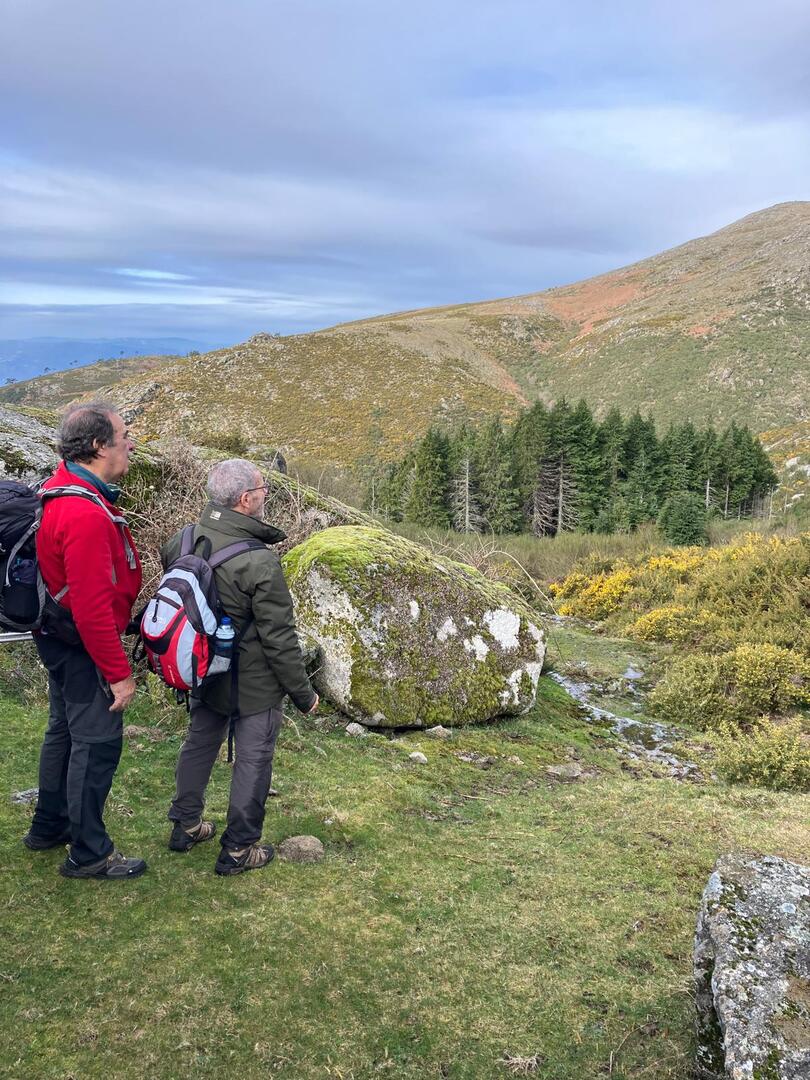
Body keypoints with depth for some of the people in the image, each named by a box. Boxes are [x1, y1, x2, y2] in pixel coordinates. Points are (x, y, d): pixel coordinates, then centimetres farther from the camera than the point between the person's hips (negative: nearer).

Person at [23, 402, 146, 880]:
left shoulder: (61, 489, 3)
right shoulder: (86, 514, -29)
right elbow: (92, 608, -28)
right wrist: (119, 673, -20)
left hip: (60, 638, 10)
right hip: (84, 647, -10)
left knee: (65, 731, 23)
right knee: (98, 742, 2)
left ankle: (49, 826, 40)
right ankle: (90, 853, 17)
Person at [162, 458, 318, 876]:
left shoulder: (184, 540, -6)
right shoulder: (260, 562, -28)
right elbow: (280, 639, -22)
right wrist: (303, 693, -9)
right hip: (253, 684, -7)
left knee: (199, 743, 25)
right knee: (252, 760, 10)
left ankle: (185, 825, 42)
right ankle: (238, 849, 23)